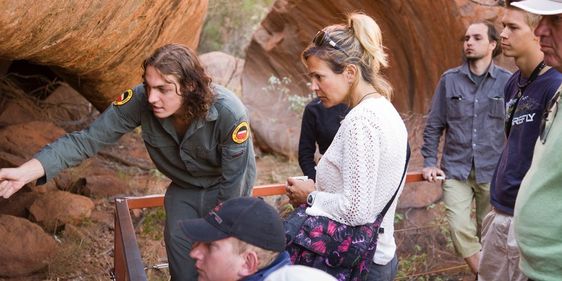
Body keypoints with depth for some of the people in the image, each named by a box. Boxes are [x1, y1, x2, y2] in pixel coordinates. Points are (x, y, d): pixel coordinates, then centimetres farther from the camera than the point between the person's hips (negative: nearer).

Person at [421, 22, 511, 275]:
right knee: (460, 227, -13)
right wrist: (429, 163, -1)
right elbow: (434, 125, 5)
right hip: (455, 169, 0)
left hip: (493, 172, 0)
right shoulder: (449, 80, 1)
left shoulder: (508, 82, -3)